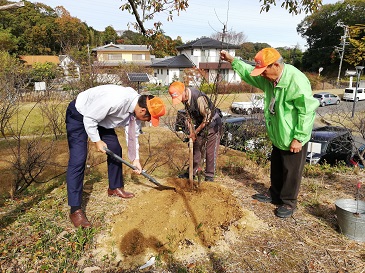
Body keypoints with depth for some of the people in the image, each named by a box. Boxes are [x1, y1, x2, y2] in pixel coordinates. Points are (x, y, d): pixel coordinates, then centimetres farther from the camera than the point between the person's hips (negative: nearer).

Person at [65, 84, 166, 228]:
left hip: (100, 116, 8)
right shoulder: (116, 100, -40)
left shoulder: (137, 108, -12)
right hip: (79, 115, -8)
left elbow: (133, 135, 3)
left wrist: (135, 159, 10)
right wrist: (97, 141, -15)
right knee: (78, 160, -14)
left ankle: (115, 188, 27)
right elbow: (89, 119, -27)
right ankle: (75, 210, -7)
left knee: (115, 149, 7)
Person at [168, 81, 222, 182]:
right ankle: (193, 171, 26)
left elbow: (207, 117, -27)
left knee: (211, 151, -3)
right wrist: (191, 132, -2)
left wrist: (196, 131, -19)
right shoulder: (184, 97, -7)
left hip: (213, 123, -8)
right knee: (196, 146, 12)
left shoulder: (199, 98, -33)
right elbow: (189, 116, 3)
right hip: (200, 124, 8)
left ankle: (209, 176, 8)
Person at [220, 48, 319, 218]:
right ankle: (274, 194, 41)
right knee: (276, 168, 22)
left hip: (293, 139, -8)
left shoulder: (296, 81, -27)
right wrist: (232, 60, 8)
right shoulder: (269, 78, -3)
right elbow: (249, 72, 14)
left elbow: (307, 111, -26)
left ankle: (289, 203, 26)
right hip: (278, 136, 8)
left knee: (291, 172, 8)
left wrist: (299, 138, -24)